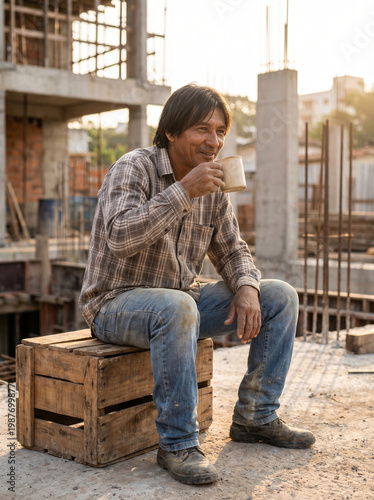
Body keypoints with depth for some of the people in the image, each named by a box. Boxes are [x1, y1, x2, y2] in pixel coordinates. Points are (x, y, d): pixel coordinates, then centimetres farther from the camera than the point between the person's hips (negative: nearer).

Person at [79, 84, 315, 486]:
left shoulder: (213, 185, 4)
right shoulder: (133, 169, -15)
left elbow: (231, 250, 9)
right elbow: (120, 238, -31)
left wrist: (246, 287, -12)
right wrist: (184, 191, -34)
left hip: (181, 298, 7)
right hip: (116, 303, -7)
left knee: (280, 297, -2)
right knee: (177, 308, -40)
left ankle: (255, 417, 7)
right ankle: (177, 444, -26)